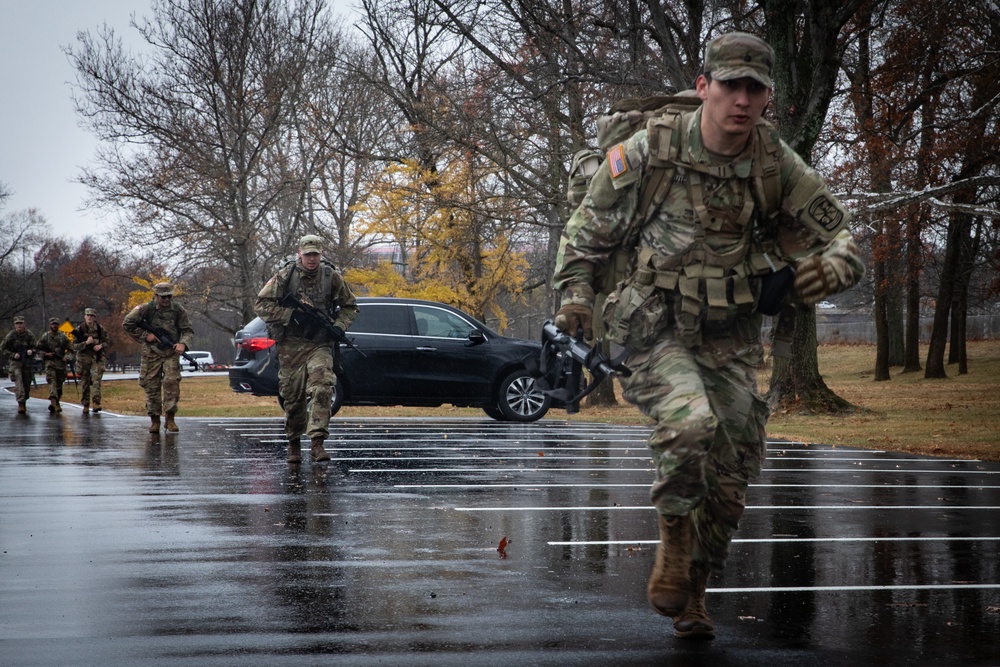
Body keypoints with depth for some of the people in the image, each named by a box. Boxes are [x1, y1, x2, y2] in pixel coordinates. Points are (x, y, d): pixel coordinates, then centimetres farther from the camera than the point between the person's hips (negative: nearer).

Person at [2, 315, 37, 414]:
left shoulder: (29, 335, -1)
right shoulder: (10, 335, -6)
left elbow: (34, 347, 6)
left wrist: (31, 351, -18)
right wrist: (13, 355, -12)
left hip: (27, 362, 3)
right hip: (15, 362, -3)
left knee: (27, 383, 8)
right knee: (18, 381, -19)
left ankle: (24, 402, 29)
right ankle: (20, 404, -27)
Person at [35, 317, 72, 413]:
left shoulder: (63, 336, 9)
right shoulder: (45, 336, 3)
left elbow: (70, 349, 13)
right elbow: (37, 348, 7)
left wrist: (66, 356, -5)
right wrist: (45, 354, -8)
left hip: (61, 362, 3)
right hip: (50, 362, -3)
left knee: (59, 384, 7)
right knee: (52, 381, -17)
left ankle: (56, 403, 20)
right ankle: (54, 401, -30)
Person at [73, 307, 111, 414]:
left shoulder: (100, 329, 1)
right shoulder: (79, 330, -1)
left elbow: (108, 341, 10)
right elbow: (74, 346, -4)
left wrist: (101, 346, -10)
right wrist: (86, 343, -19)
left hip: (97, 357, -1)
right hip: (84, 358, 1)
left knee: (96, 379, -16)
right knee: (84, 382, 4)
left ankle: (96, 402, -21)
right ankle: (85, 405, 14)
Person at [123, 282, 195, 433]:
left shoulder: (178, 310, 2)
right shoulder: (146, 309, -3)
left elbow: (188, 331, 4)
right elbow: (127, 324, -1)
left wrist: (183, 344, -17)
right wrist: (145, 335, -7)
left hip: (171, 353, 0)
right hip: (151, 353, 0)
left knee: (172, 382, -16)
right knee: (151, 386, 1)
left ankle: (170, 419, -11)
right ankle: (154, 420, 11)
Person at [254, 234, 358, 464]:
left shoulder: (331, 277, 2)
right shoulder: (285, 275, -3)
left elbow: (350, 306, 13)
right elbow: (262, 304, -4)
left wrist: (339, 326, -6)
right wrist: (291, 315, -16)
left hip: (320, 344, 0)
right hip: (291, 345, 0)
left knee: (321, 390, -19)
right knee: (292, 396, 6)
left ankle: (317, 443, -23)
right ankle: (294, 443, 24)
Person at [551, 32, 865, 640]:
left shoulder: (778, 166, -5)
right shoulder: (651, 151, -10)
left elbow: (842, 236, 2)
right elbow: (591, 226, 4)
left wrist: (832, 266, -21)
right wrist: (576, 291, -7)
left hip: (732, 345, 4)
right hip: (657, 333, -4)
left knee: (729, 480, 8)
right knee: (692, 423, -31)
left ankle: (690, 592, 31)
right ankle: (674, 542, -5)